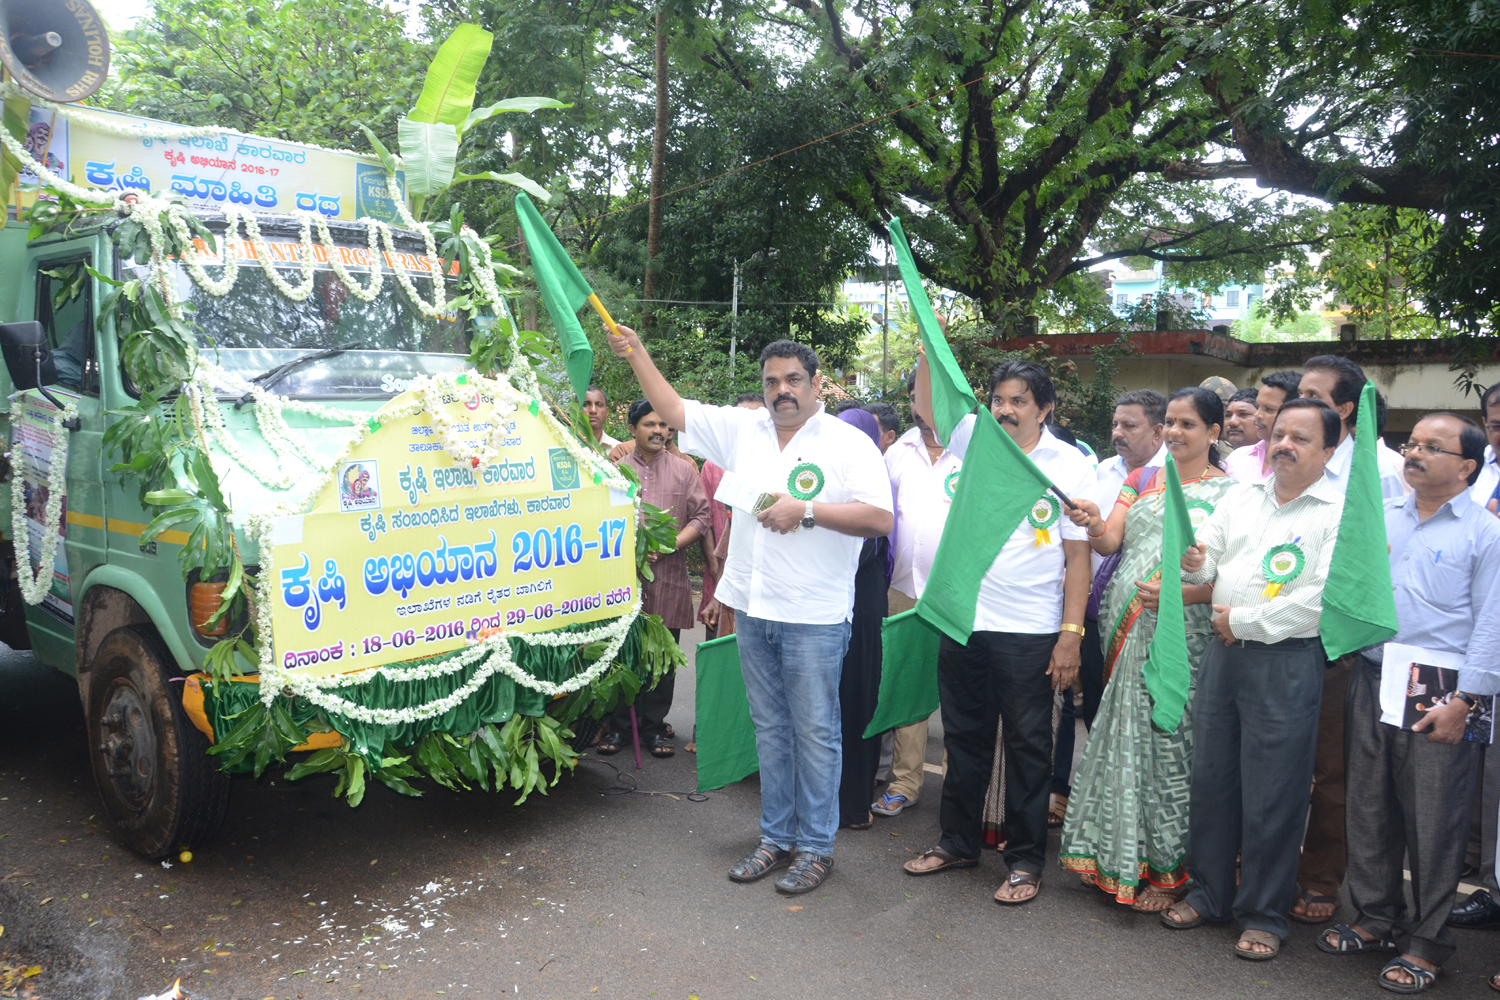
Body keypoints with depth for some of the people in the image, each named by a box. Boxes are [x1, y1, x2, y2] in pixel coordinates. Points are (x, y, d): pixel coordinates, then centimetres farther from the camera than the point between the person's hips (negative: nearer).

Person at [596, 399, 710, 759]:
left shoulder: (684, 469, 9)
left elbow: (701, 516, 4)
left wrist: (669, 545, -10)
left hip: (668, 577, 0)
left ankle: (654, 727, 16)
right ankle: (618, 726, 15)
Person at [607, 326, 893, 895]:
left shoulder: (848, 443, -6)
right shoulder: (743, 429, 9)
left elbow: (881, 518, -15)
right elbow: (674, 410, 16)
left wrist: (805, 510, -19)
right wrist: (637, 355, 12)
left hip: (814, 617, -5)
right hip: (753, 610, 5)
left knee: (815, 732, 3)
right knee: (769, 728, 15)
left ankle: (816, 847, 17)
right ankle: (776, 839, 27)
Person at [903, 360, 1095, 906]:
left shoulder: (1071, 465, -5)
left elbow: (1078, 557, -7)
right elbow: (927, 406, -1)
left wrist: (1071, 634, -12)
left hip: (1029, 632, -4)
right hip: (963, 620, 4)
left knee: (1028, 747, 6)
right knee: (964, 737, 15)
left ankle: (1025, 861, 20)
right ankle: (959, 842, 31)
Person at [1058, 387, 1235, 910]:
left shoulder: (1229, 491, 1)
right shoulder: (1142, 480, 15)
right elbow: (1110, 542, 3)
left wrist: (1180, 594, -23)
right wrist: (1093, 526, -19)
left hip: (1184, 637, -4)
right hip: (1128, 632, 4)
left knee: (1170, 742, -1)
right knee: (1127, 739, 8)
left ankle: (1165, 868, 14)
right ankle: (1116, 854, 21)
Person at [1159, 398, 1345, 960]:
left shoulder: (1340, 513, -6)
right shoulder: (1240, 497, 12)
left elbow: (1323, 598, -15)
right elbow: (1208, 559, 14)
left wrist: (1242, 621, -12)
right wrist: (1194, 563, -10)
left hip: (1288, 661, -5)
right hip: (1222, 653, 5)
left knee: (1272, 792, 2)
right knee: (1211, 776, 12)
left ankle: (1264, 915, 18)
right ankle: (1208, 892, 28)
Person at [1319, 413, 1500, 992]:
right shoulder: (1380, 518, 10)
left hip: (1439, 697, -4)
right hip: (1373, 682, 5)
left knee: (1434, 822, 3)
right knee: (1369, 808, 12)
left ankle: (1426, 942, 18)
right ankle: (1377, 919, 28)